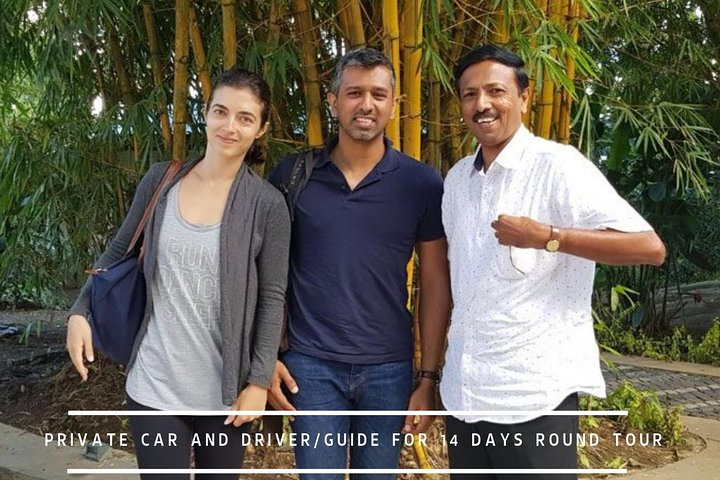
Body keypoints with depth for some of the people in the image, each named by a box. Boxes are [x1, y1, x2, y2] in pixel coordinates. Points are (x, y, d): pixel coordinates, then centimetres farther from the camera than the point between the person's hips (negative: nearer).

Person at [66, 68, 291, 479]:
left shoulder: (267, 204, -9)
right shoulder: (160, 180, -2)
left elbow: (272, 298, -5)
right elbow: (119, 252, 10)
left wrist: (259, 381, -7)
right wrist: (80, 312, 1)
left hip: (225, 389, -1)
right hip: (154, 384, 1)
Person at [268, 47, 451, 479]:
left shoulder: (422, 183, -3)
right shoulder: (292, 174, -2)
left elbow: (436, 284, 0)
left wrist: (429, 377, -1)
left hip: (389, 368, 1)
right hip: (311, 366, 0)